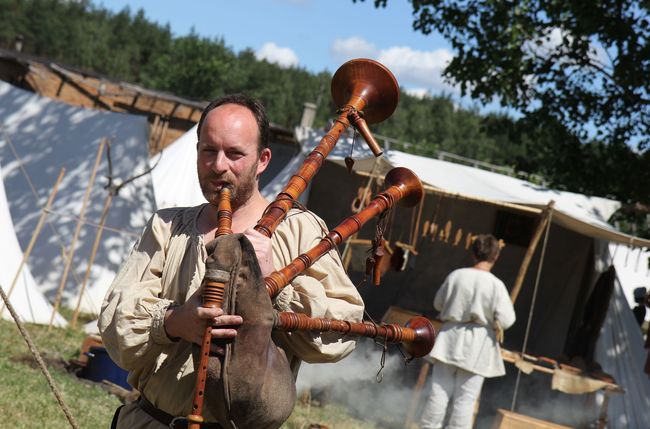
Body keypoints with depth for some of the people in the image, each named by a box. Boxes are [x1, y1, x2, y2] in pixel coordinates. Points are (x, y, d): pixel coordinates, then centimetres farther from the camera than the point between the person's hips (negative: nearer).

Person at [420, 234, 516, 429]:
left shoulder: (456, 276, -1)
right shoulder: (496, 285, -11)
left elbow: (438, 303, 12)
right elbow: (506, 320, -12)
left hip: (450, 340, 3)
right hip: (477, 346, -3)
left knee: (439, 392, 6)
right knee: (465, 399, 1)